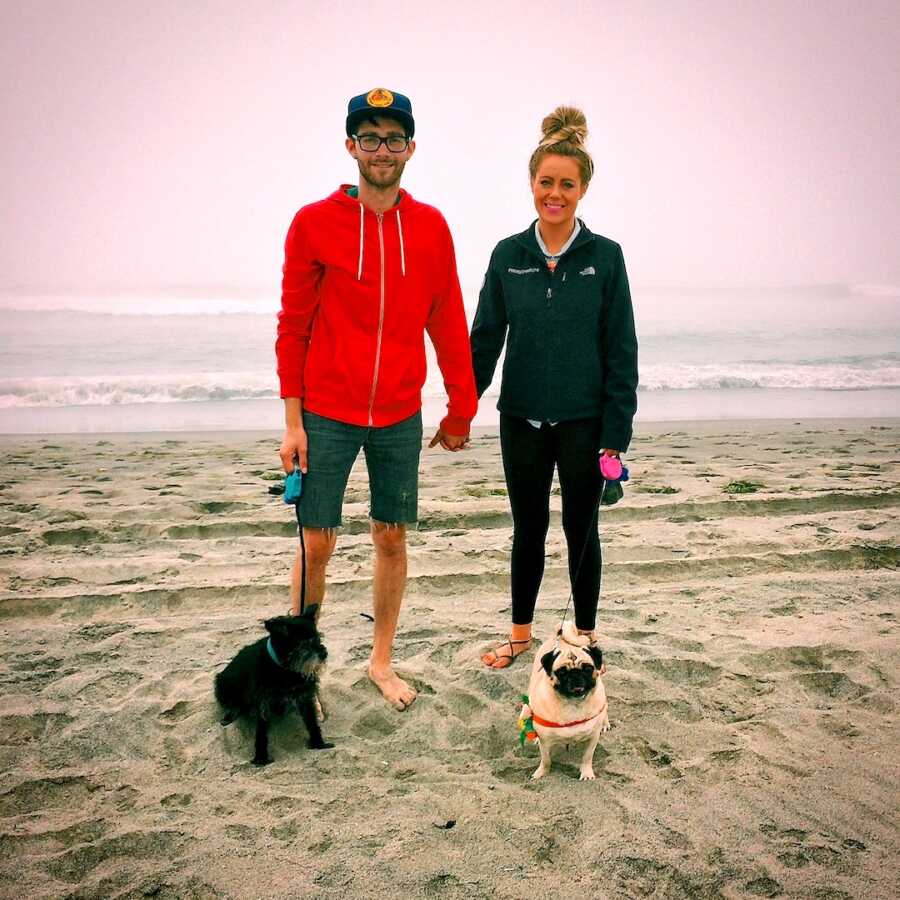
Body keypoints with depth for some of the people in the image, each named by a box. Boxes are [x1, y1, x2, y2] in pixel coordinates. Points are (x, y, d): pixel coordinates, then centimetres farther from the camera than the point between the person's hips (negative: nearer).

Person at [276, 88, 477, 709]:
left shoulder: (431, 227, 2)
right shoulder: (314, 222, -5)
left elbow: (449, 325, 6)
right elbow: (293, 327, -3)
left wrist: (461, 409, 6)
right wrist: (292, 422, -6)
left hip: (401, 416, 2)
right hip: (326, 414, -2)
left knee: (392, 538, 10)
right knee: (316, 546, 3)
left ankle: (381, 662, 28)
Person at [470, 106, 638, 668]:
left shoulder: (604, 256, -4)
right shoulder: (509, 255, 2)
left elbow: (621, 352, -5)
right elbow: (484, 339, 5)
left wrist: (615, 437, -9)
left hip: (584, 421, -2)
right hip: (522, 418, 2)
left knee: (580, 529, 10)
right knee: (529, 528, 14)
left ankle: (585, 636, 28)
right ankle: (521, 632, 31)